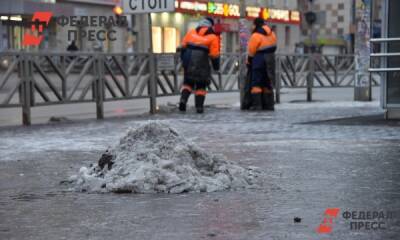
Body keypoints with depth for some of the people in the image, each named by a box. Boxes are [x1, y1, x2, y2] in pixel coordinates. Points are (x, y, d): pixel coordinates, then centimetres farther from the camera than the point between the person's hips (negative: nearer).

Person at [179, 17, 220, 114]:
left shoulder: (191, 32, 10)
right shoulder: (212, 37, 1)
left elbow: (183, 46, 12)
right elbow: (214, 54, -1)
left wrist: (183, 59, 22)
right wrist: (216, 66, 12)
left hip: (189, 62, 3)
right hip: (201, 63, -3)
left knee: (188, 82, 16)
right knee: (201, 85, 9)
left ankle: (183, 100, -5)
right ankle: (199, 106, 3)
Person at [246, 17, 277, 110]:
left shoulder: (256, 36, -14)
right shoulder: (272, 34, 6)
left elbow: (251, 51, -8)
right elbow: (273, 47, 10)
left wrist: (249, 62, 6)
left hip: (259, 61, -7)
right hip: (270, 60, 7)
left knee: (256, 84, -3)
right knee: (267, 84, 14)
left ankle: (256, 104, -12)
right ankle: (269, 105, 15)